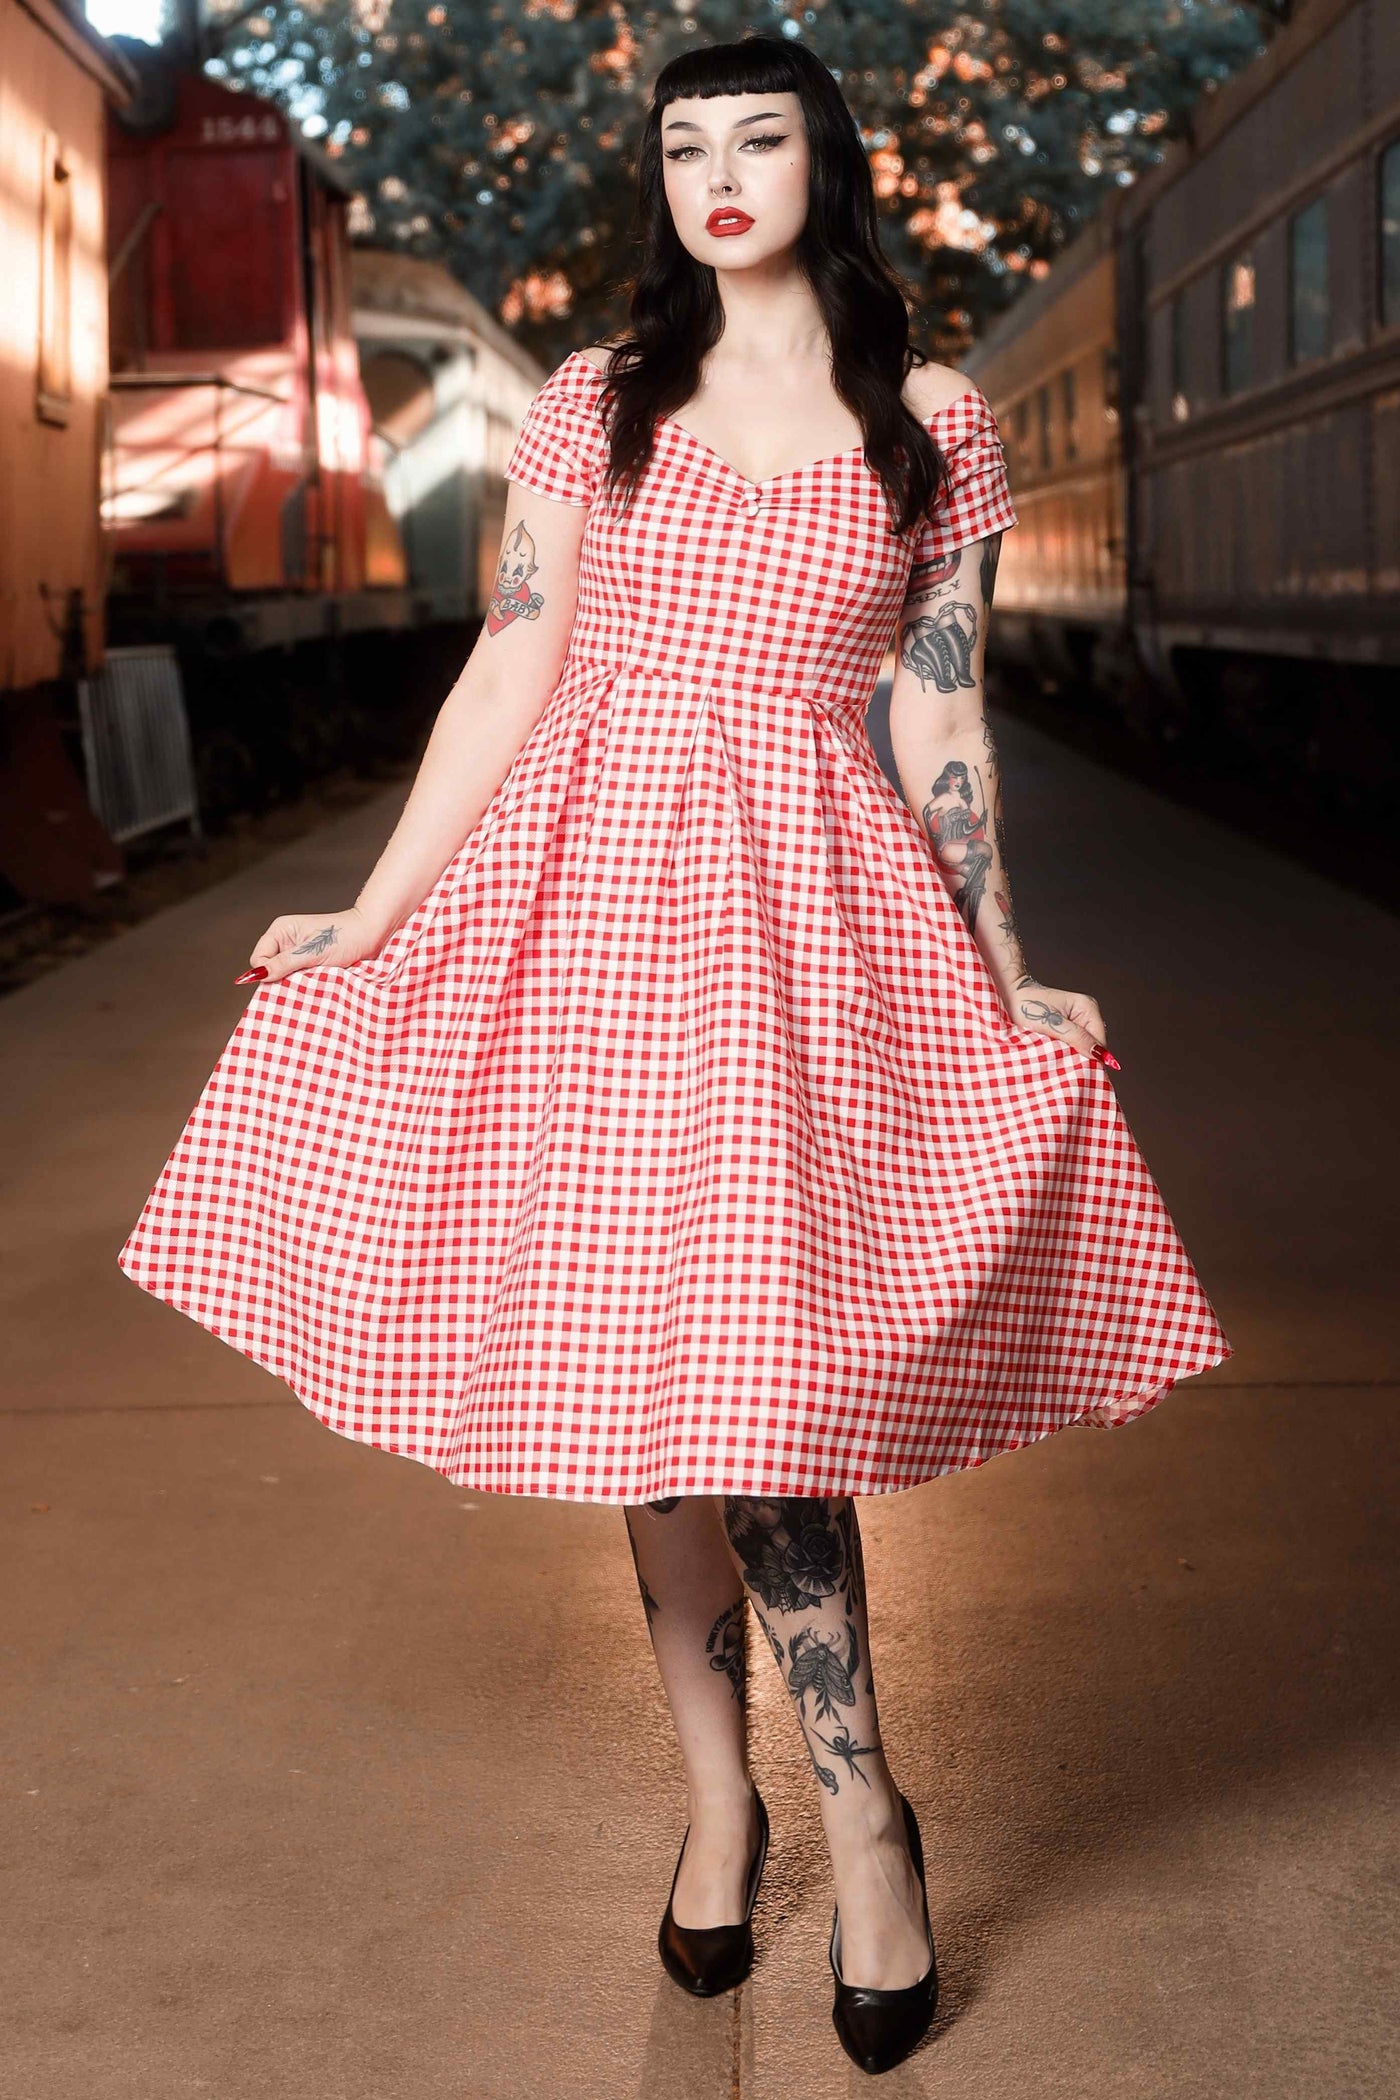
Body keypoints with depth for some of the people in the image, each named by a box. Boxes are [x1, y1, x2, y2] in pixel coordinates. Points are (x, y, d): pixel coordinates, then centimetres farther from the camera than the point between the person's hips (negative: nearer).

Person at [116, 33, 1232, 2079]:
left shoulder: (934, 426, 6)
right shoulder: (596, 402, 9)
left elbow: (942, 730, 7)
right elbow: (509, 678, 6)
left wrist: (1011, 987, 6)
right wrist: (370, 917, 1)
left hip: (807, 905, -2)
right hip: (596, 879, 2)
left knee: (756, 1364, -11)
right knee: (644, 1363, 5)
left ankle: (860, 1816, 5)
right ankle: (717, 1794, 19)